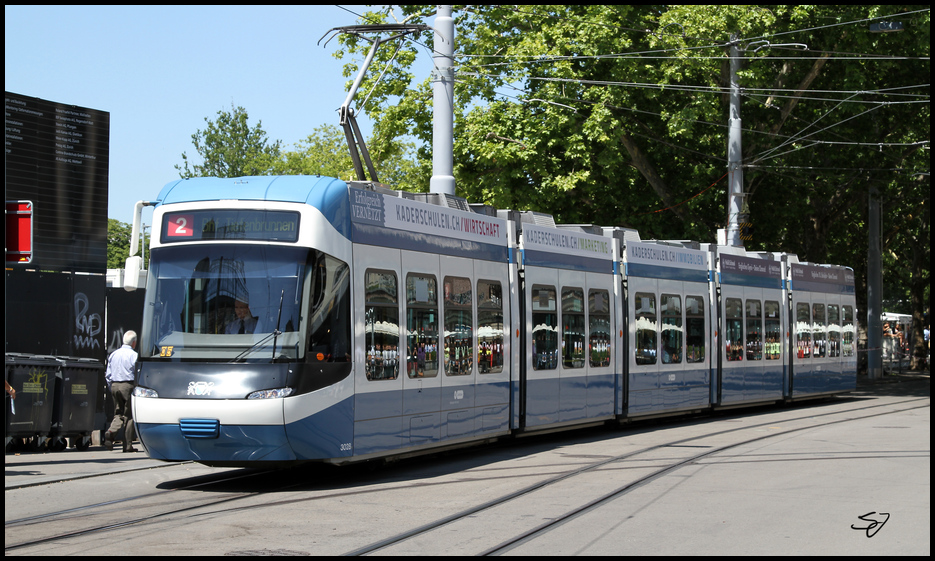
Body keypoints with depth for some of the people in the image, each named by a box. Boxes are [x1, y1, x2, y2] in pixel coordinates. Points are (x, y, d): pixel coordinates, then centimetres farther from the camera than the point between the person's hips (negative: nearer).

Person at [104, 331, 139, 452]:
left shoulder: (113, 355, 11)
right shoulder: (134, 355, -7)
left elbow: (108, 375, 13)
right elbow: (139, 375, -8)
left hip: (115, 386, 5)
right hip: (128, 385, -5)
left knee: (118, 414, 12)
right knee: (129, 415, 2)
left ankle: (110, 432, -16)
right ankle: (128, 445, 3)